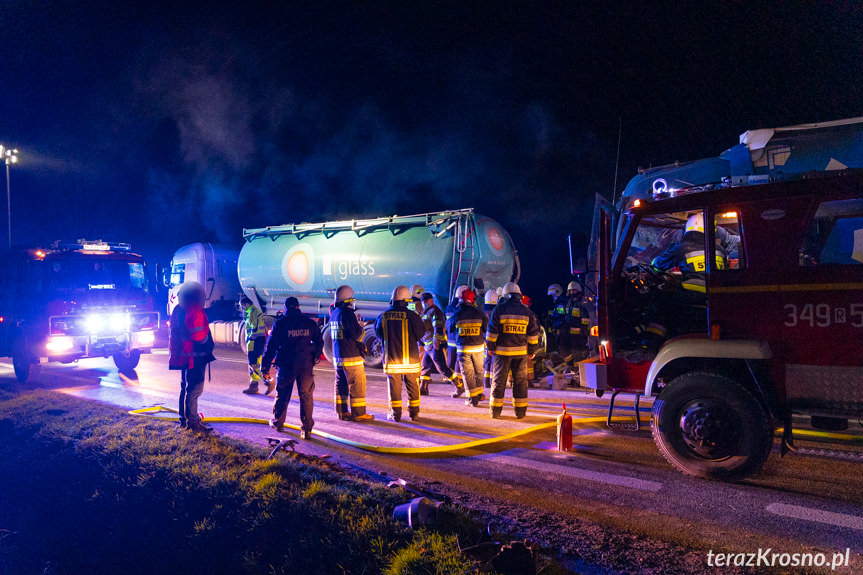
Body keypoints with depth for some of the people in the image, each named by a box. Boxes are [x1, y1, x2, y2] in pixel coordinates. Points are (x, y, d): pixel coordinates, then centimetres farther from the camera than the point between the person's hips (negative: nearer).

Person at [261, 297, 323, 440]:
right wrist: (315, 358, 26)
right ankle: (307, 429, -1)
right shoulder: (310, 323, 4)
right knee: (306, 397, 4)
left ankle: (277, 422, 33)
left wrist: (265, 367, 2)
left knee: (282, 395, 17)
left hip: (286, 365, -1)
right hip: (306, 366, 1)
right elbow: (320, 343, 10)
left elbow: (271, 346, -3)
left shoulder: (280, 324, -3)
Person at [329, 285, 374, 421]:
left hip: (337, 355, 9)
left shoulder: (334, 314, 12)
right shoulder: (347, 313, -17)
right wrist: (362, 327, 1)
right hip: (351, 356, -9)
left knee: (341, 383, 14)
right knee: (357, 384, -2)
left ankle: (342, 411, 21)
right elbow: (356, 333, -21)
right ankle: (358, 413, 2)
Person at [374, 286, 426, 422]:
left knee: (394, 385, 8)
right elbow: (420, 334, -2)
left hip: (391, 357, 2)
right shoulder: (411, 315, -11)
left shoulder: (384, 316, -2)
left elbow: (378, 333, 11)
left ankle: (395, 413, 12)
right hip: (410, 357, -1)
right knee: (412, 385, 11)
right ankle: (414, 412, 17)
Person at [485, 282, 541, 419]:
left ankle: (495, 410, 8)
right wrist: (532, 351, 14)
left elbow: (492, 331, -3)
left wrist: (490, 348, 8)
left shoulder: (499, 310, -4)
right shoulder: (527, 312, 4)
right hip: (521, 351, 2)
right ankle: (520, 411, 13)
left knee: (499, 380, 5)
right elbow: (533, 333, 6)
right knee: (520, 381, 10)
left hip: (502, 351, -2)